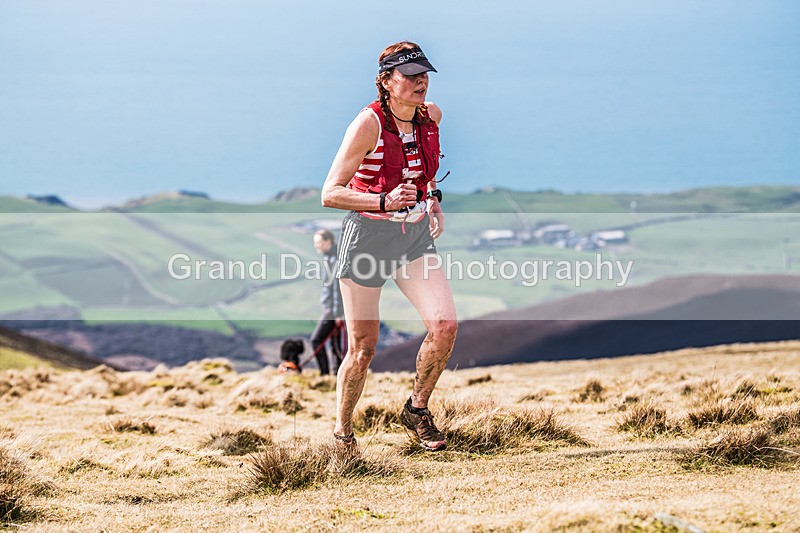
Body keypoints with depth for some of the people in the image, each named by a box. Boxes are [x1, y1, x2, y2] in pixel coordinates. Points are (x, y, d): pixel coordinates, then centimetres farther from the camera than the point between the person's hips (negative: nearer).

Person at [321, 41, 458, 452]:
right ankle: (342, 430, 23)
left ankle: (417, 409, 8)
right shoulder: (368, 124, -17)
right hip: (367, 236, -5)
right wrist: (384, 201, -32)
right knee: (363, 349, 0)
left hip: (415, 235, 5)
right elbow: (330, 194, -20)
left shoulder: (431, 116, 1)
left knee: (445, 325, -15)